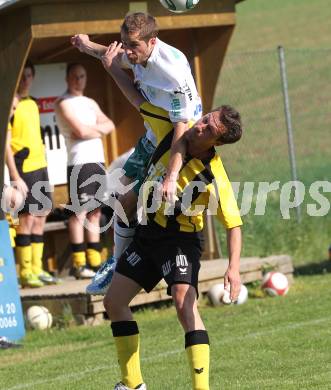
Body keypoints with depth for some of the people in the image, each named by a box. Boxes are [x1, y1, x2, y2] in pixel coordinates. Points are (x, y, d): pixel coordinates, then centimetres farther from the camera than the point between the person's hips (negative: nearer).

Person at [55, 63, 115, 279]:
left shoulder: (91, 103, 21)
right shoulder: (64, 103, -4)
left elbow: (110, 125, 11)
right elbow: (81, 131, -15)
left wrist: (92, 129, -7)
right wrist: (99, 128, 2)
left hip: (98, 162, 8)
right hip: (80, 163, -8)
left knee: (95, 212, 8)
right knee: (79, 212, -11)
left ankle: (95, 261, 10)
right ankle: (79, 264, -13)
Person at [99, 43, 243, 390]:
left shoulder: (214, 176, -25)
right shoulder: (172, 130, -12)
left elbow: (233, 223, -24)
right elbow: (139, 100, 3)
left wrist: (234, 267, -35)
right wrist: (112, 68, 1)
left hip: (181, 239, -7)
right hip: (148, 232, 7)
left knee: (184, 303, -27)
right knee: (113, 302, 11)